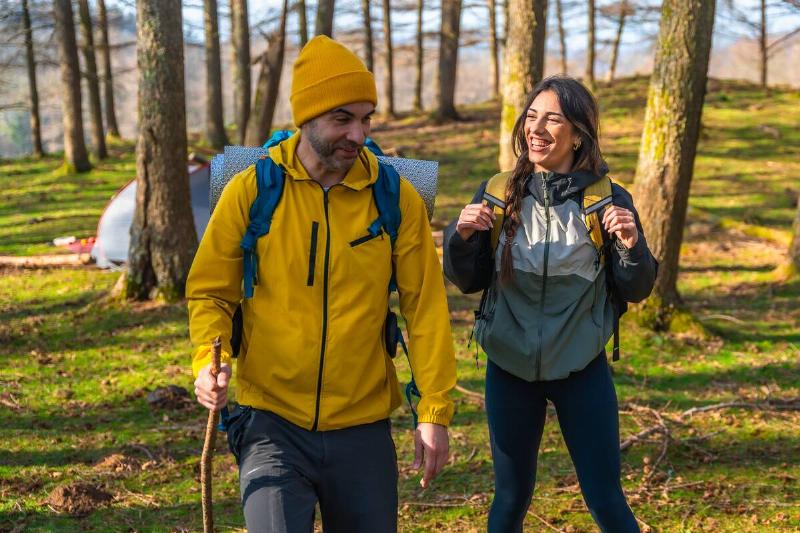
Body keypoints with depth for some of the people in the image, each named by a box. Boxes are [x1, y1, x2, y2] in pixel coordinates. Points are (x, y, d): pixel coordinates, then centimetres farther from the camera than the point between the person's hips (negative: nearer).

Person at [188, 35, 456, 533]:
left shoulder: (397, 198, -2)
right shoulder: (251, 191, -4)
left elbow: (426, 309, 0)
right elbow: (209, 292, 3)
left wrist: (435, 411, -4)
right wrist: (208, 361, -16)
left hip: (363, 430, 2)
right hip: (272, 423, -1)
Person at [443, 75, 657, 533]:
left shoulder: (608, 200, -8)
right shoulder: (498, 195, -4)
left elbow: (634, 291, -3)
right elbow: (469, 282, 3)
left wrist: (632, 246, -22)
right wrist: (461, 236, -16)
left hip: (582, 370, -2)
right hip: (510, 368, 2)